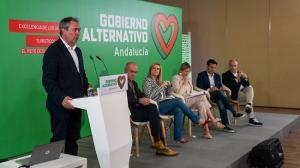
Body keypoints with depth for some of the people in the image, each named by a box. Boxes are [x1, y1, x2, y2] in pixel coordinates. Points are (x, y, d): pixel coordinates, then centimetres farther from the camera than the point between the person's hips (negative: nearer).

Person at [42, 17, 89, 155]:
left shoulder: (77, 50, 15)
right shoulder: (53, 50, -11)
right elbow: (48, 80, -17)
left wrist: (88, 91, 6)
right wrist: (61, 98, -28)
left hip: (75, 105, 8)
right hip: (61, 105, -8)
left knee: (73, 140, 14)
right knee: (59, 140, 0)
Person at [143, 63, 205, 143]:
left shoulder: (159, 81, 21)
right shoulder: (148, 81, 0)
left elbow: (167, 95, 23)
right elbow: (149, 96, -16)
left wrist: (168, 86, 4)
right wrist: (161, 86, -15)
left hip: (165, 104, 7)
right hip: (157, 106, -7)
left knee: (178, 110, -25)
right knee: (178, 100, -24)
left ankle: (179, 136, -29)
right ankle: (197, 120, -13)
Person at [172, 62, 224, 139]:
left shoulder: (189, 79, 20)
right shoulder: (176, 78, -2)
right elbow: (178, 93, -13)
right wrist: (184, 82, -10)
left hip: (191, 100, 6)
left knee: (201, 104, -29)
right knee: (202, 97, -28)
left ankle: (206, 130, -32)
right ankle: (214, 120, -25)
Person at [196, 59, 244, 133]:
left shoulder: (217, 76, 21)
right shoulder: (201, 75, 2)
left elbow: (220, 87, 18)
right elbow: (199, 88, -8)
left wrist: (221, 88, -8)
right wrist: (209, 89, -22)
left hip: (217, 96, 5)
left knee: (221, 102, -35)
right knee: (220, 93, -36)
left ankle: (226, 125, -42)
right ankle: (234, 112, -36)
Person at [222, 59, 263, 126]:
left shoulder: (240, 73, 12)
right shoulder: (225, 75, -8)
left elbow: (247, 85, 6)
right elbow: (229, 87, -21)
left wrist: (245, 78, -13)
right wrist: (237, 79, -29)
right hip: (233, 95, -7)